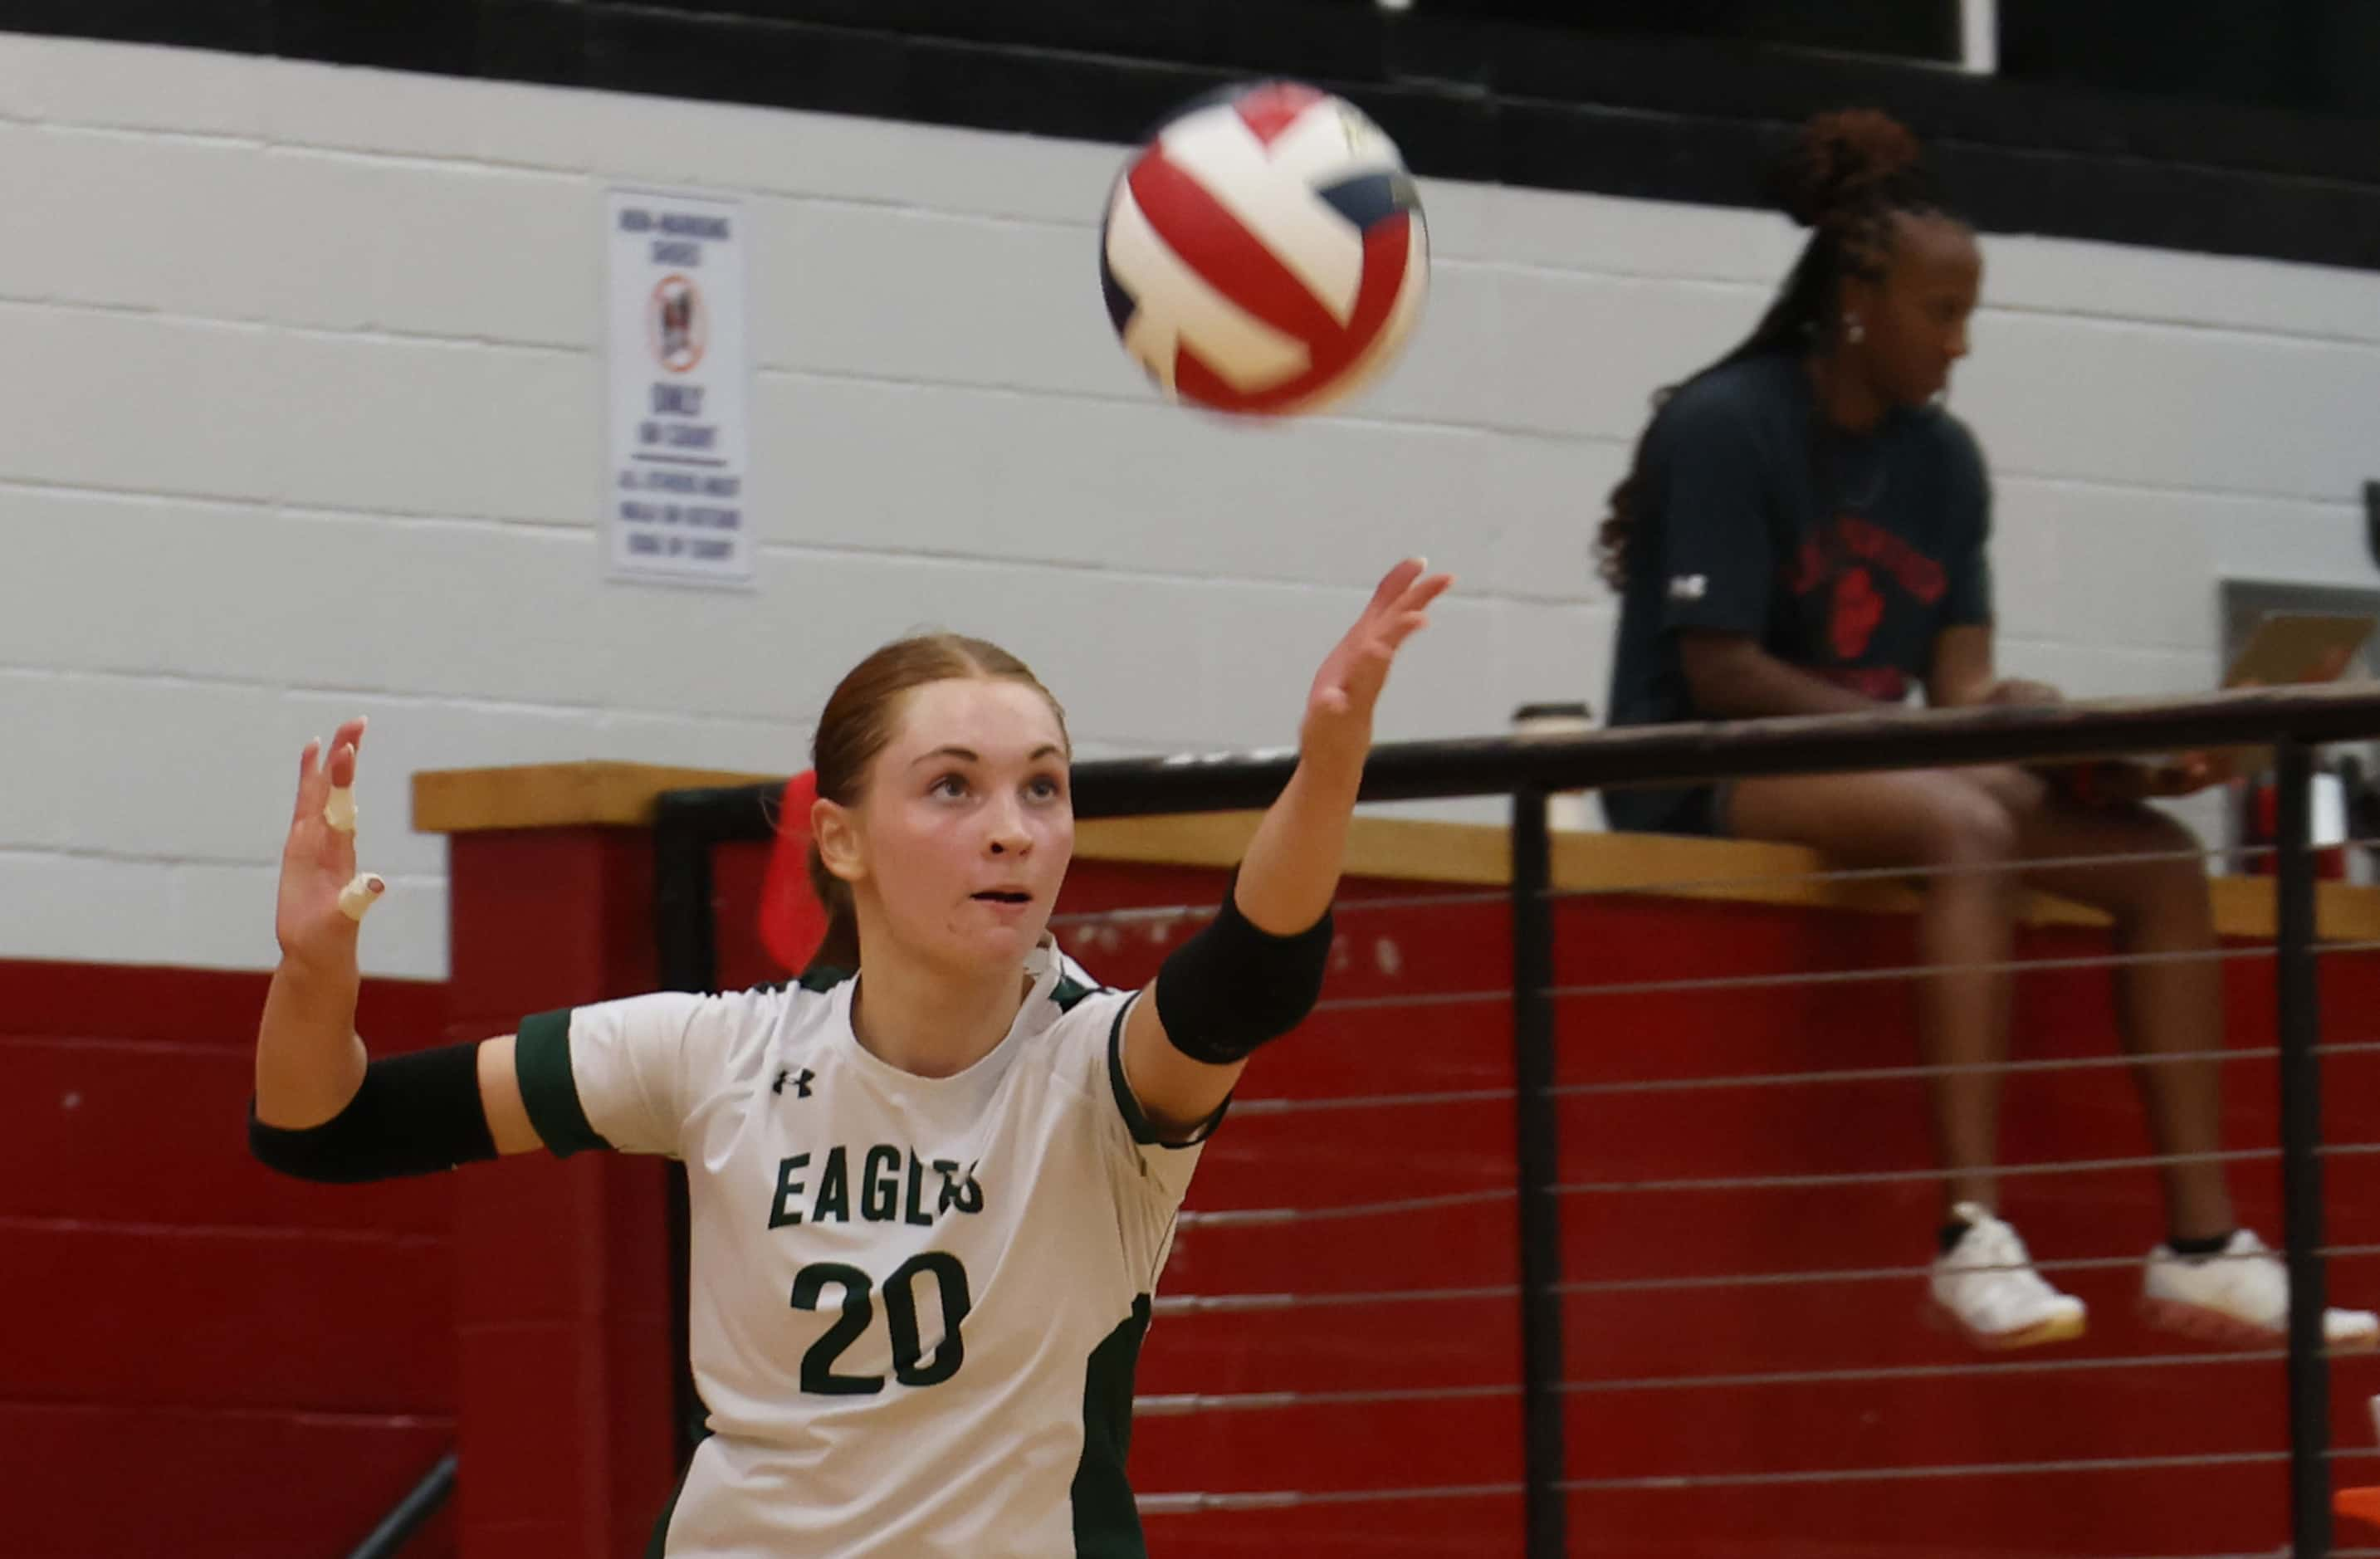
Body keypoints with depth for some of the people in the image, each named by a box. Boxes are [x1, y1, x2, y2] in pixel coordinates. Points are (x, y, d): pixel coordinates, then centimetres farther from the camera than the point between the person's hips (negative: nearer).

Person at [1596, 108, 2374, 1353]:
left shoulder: (1943, 460, 10)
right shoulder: (1724, 428, -11)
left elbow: (1961, 682, 6)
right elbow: (1717, 671, -17)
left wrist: (2108, 755, -13)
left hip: (1867, 775, 8)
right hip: (1698, 781, -8)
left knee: (2161, 856, -10)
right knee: (1967, 826, -36)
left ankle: (2201, 1246, -15)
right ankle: (1972, 1235, -46)